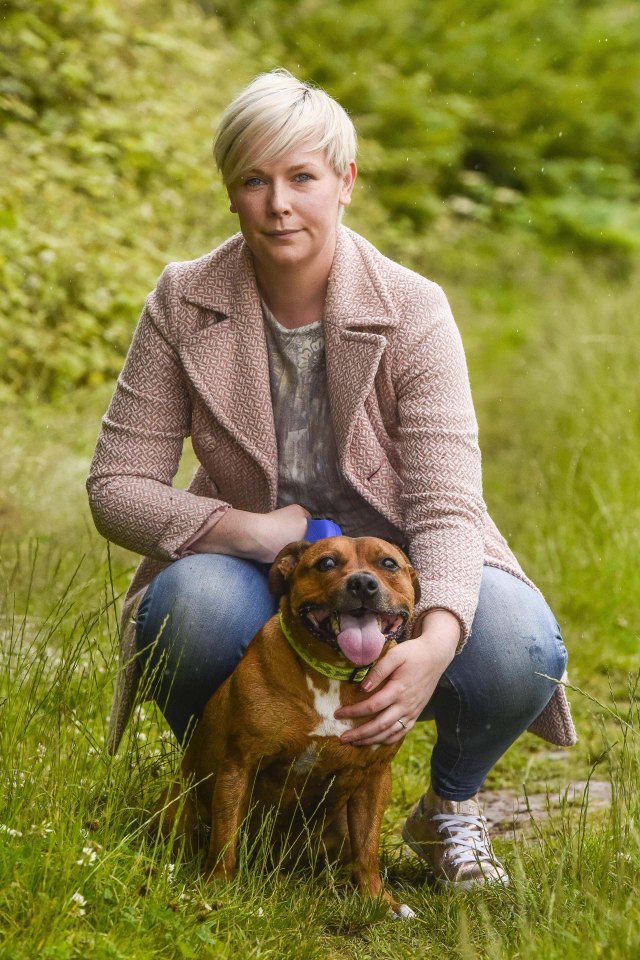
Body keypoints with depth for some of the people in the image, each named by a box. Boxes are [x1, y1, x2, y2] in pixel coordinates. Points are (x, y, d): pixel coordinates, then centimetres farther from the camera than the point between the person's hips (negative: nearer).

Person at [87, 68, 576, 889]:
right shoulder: (183, 304, -7)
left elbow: (446, 504, -20)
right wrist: (249, 530, -25)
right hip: (255, 576, 1)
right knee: (195, 606, -36)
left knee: (519, 650, -32)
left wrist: (436, 642, -41)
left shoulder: (412, 312, -12)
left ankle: (451, 802, 4)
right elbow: (116, 486, -7)